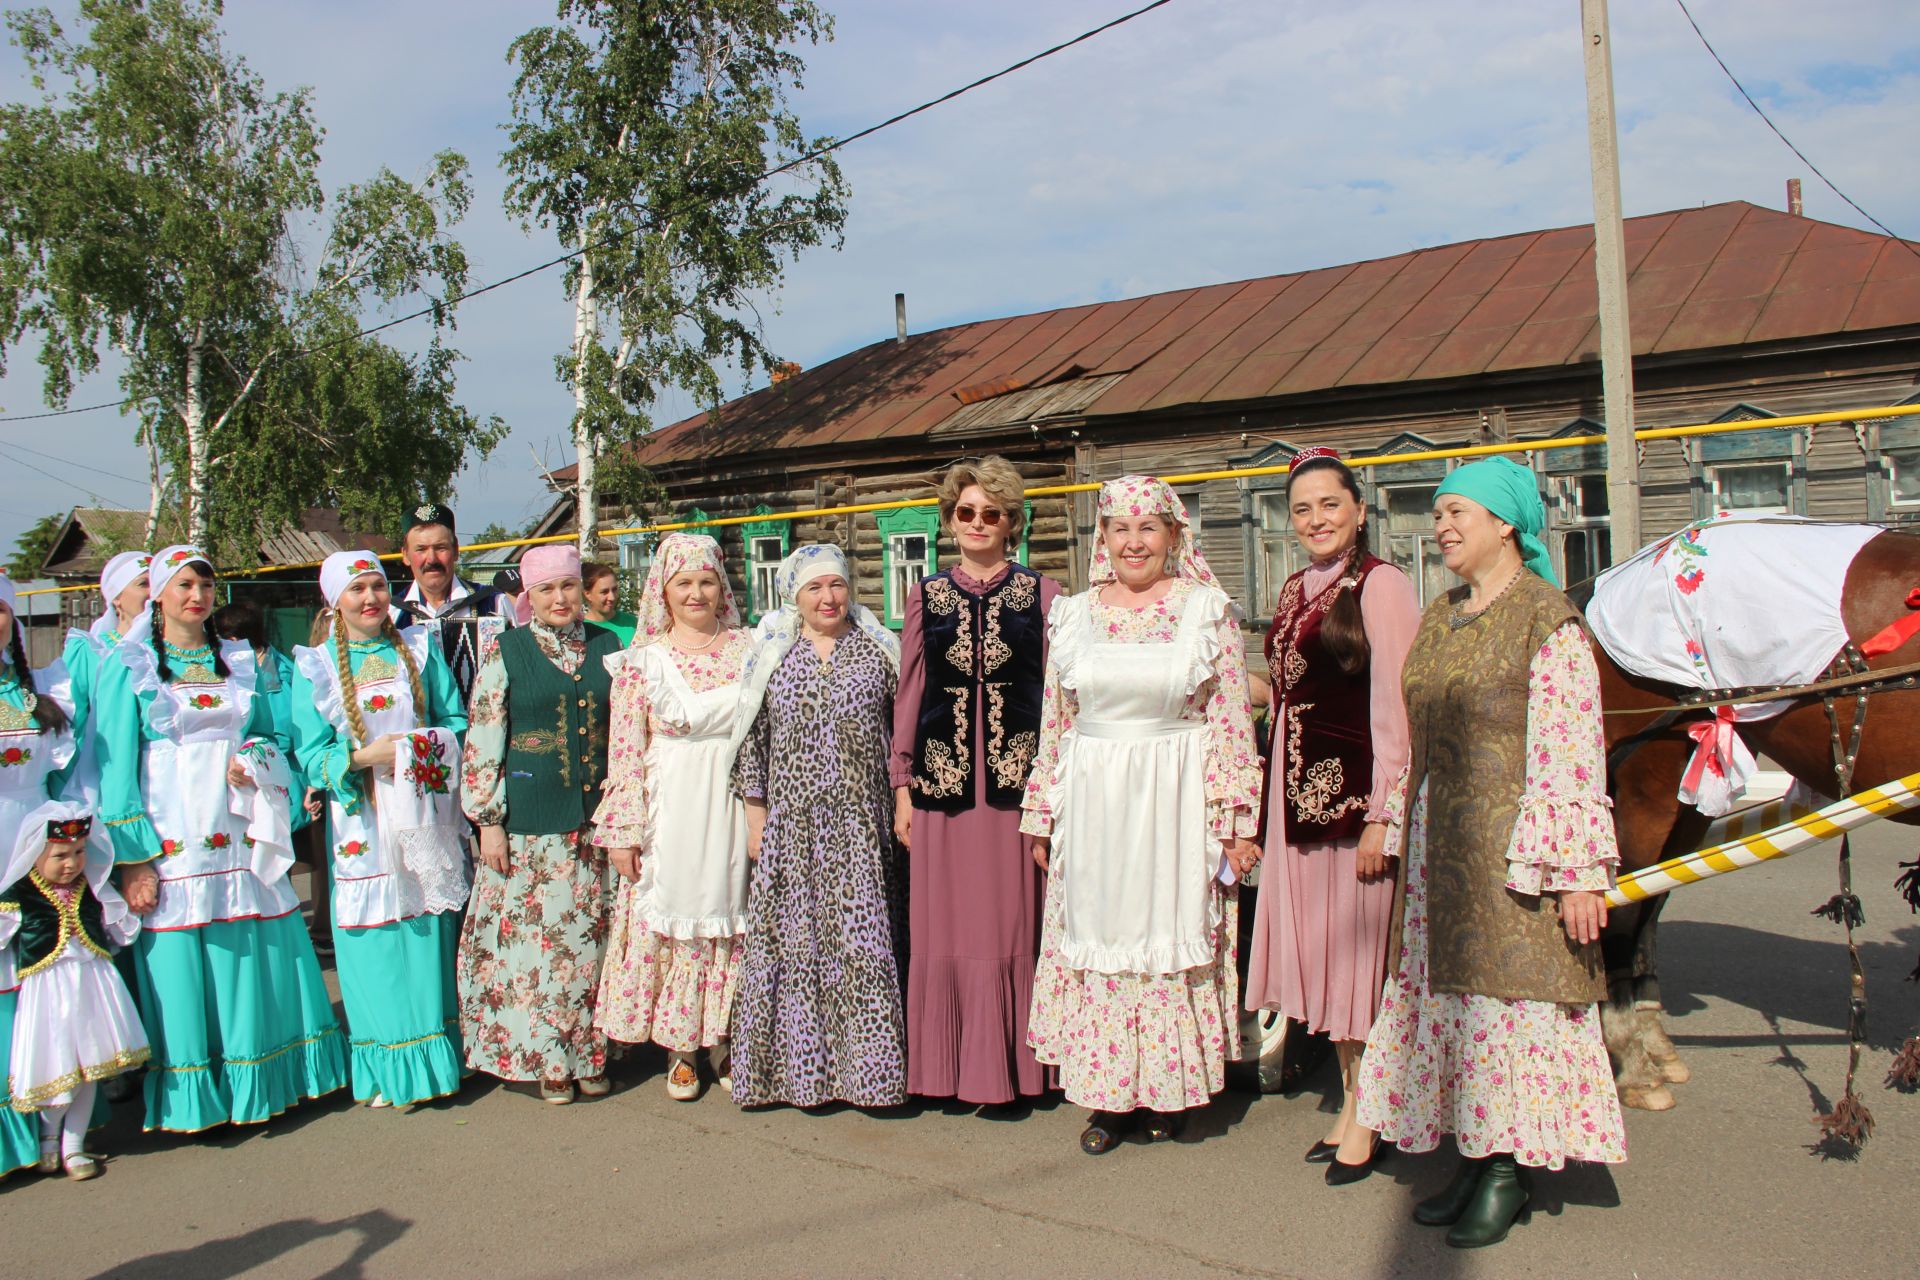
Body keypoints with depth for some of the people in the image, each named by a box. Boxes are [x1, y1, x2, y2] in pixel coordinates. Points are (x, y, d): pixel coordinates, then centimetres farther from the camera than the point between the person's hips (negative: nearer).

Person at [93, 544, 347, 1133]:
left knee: (260, 957, 5)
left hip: (241, 837, 4)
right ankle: (193, 1097, 14)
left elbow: (269, 737, 19)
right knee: (180, 970, -1)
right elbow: (115, 765, -4)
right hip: (173, 844, -4)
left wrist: (256, 761, -6)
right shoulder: (129, 667, 0)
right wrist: (134, 859, -11)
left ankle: (265, 1081, 20)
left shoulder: (238, 661, 13)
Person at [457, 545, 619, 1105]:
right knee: (532, 933, 0)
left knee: (592, 935, 6)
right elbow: (483, 741, -2)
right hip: (530, 821, -2)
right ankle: (545, 1058, 14)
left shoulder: (607, 647, 9)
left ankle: (589, 1053, 19)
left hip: (597, 817, 3)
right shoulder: (504, 652, 1)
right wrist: (487, 821, -7)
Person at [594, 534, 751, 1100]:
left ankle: (723, 1042, 21)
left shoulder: (748, 648, 7)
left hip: (735, 809, 1)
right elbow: (626, 751, -1)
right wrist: (623, 831, -6)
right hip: (670, 813, -1)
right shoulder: (642, 660, 3)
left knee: (732, 922, 6)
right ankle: (679, 1051, 16)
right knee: (670, 920, 3)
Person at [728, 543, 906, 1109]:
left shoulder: (878, 650, 5)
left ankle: (869, 1064, 9)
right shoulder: (771, 655, 7)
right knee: (796, 938, 4)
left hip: (861, 823, -1)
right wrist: (755, 815, 3)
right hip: (791, 823, 1)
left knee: (865, 938, -1)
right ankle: (802, 1064, 15)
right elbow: (752, 740, 7)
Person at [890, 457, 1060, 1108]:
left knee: (1012, 925, 3)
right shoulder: (925, 597, 11)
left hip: (1016, 778, -1)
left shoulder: (1041, 594, 6)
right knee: (943, 927, 5)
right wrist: (902, 786, 6)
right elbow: (908, 693, 11)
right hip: (942, 779, 2)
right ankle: (948, 1067, 17)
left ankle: (1008, 1067, 15)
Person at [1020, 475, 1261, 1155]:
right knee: (1098, 938, 6)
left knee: (1171, 933, 5)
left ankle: (1168, 1089, 22)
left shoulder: (1207, 609, 0)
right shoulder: (1072, 615, 8)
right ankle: (1109, 1096, 19)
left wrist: (1236, 820, -6)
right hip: (1092, 805, 2)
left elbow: (1233, 720, -1)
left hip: (1175, 804, -2)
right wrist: (1042, 816, 8)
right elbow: (1054, 723, 10)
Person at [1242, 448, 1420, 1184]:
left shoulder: (1379, 585, -10)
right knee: (1320, 946, 13)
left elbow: (1393, 707, -14)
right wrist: (1269, 804, 14)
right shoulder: (1296, 592, 13)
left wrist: (1382, 815, -18)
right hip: (1298, 792, 8)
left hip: (1355, 788, -7)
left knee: (1359, 946, 1)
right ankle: (1348, 1102, 27)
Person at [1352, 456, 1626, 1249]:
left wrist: (1578, 872, -17)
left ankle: (1510, 1169, 15)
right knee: (1445, 988, 11)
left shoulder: (1548, 622, -10)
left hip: (1513, 847, -7)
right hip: (1440, 844, 8)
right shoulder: (1439, 618, 12)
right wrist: (1406, 835, 15)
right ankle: (1477, 1155, 24)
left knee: (1510, 992, 0)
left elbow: (1572, 756, -14)